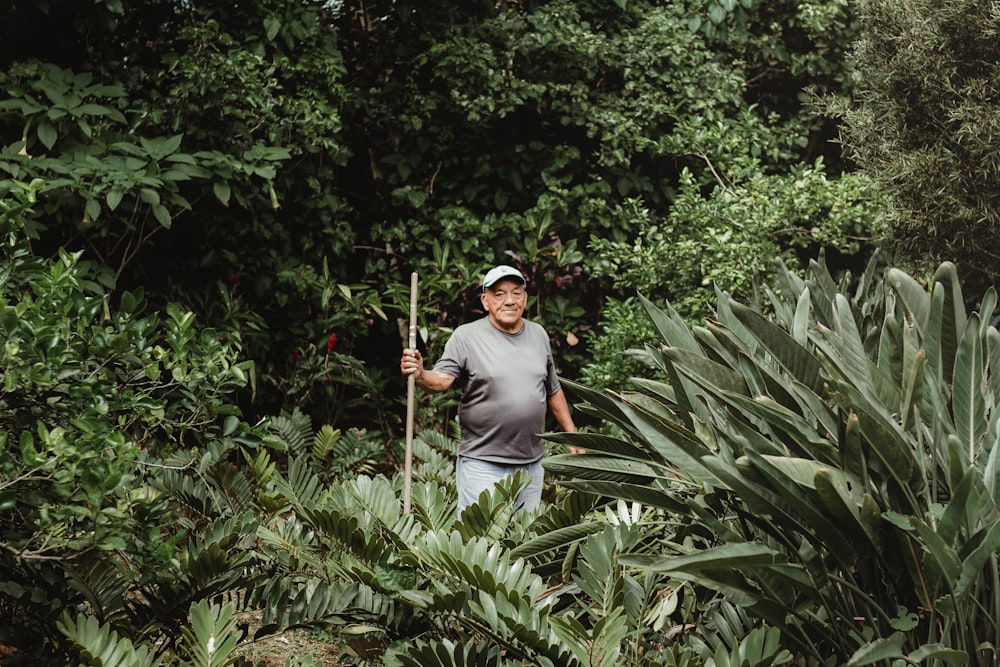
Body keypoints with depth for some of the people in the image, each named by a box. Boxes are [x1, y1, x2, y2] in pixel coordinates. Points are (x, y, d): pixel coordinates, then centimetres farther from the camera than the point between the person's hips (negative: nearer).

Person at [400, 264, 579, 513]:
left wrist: (572, 435, 18)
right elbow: (441, 380, -16)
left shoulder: (538, 334, 10)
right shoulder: (466, 336, -6)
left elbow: (553, 391, 18)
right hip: (483, 464, -5)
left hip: (532, 464, 5)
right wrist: (420, 375, -38)